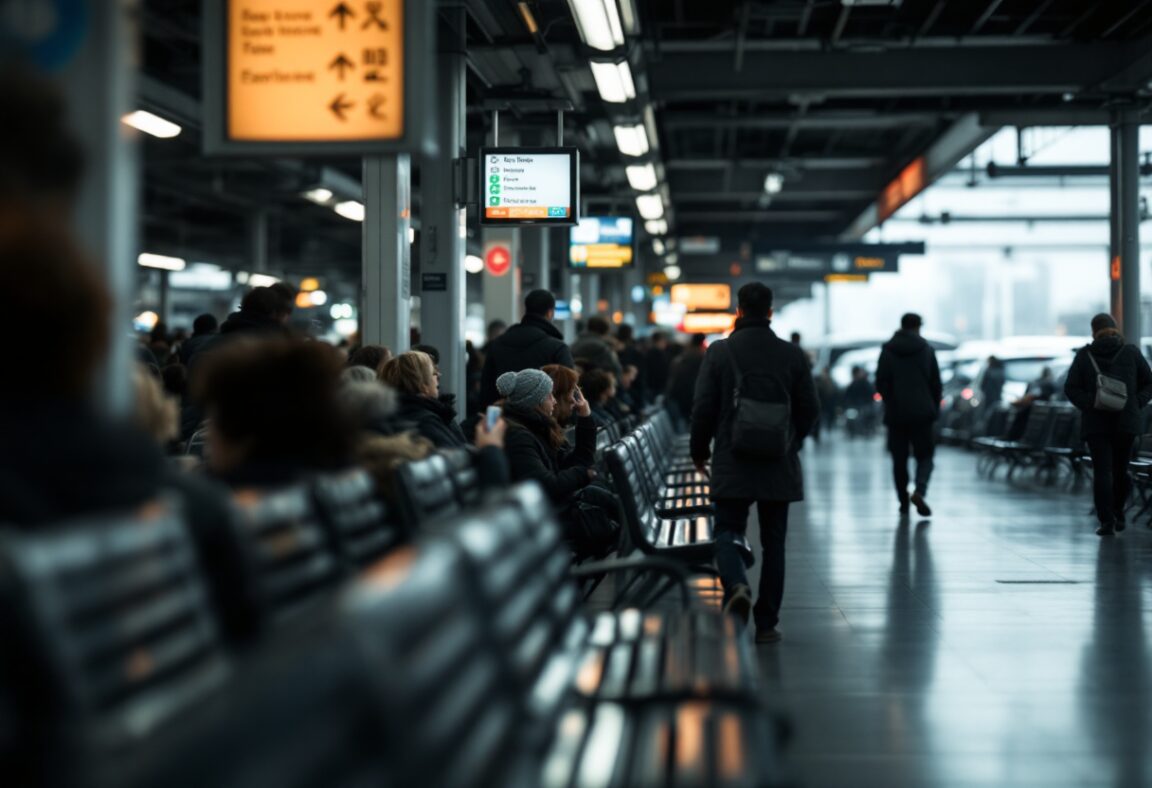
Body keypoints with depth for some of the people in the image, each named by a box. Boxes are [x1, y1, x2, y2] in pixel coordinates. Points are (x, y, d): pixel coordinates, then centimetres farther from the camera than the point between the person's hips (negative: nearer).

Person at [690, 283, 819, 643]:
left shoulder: (719, 352, -6)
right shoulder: (793, 355, -1)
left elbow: (703, 409, -6)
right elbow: (810, 410, 3)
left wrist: (699, 451, 10)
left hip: (732, 464, -1)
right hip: (779, 465, 2)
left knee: (728, 531, 8)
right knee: (773, 541, 9)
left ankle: (736, 585, -22)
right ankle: (766, 623, 10)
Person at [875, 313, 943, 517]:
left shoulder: (887, 350, 0)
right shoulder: (926, 349, 1)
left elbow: (880, 383, -2)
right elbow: (936, 384, 2)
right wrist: (934, 408, 13)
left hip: (896, 414, 1)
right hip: (922, 413, -1)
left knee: (899, 458, 8)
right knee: (925, 455, 5)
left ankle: (903, 501, 8)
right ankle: (920, 491, -19)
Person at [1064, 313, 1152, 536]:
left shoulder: (1084, 355, 1)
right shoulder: (1131, 352, 4)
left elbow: (1071, 388, -6)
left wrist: (1090, 405, -7)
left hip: (1096, 422, -1)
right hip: (1126, 422, 1)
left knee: (1102, 472, -3)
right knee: (1121, 469, 16)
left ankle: (1107, 521, -12)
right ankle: (1118, 513, 23)